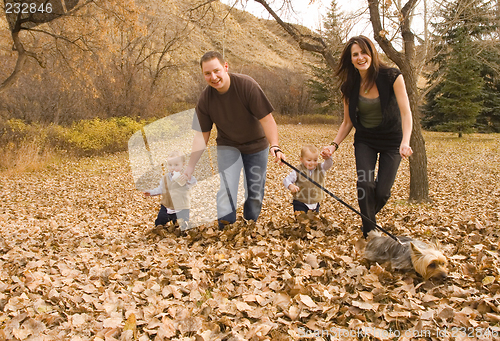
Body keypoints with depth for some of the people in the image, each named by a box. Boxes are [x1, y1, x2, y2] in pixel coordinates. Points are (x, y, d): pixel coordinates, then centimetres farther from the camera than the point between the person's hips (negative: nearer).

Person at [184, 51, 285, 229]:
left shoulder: (247, 85, -25)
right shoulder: (205, 99, -16)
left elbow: (267, 119, -24)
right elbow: (202, 135, -9)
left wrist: (275, 146, -38)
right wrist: (190, 168, -13)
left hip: (256, 145, -1)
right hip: (228, 146, 1)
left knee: (255, 195, 6)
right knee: (226, 189, -15)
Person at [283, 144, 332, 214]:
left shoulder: (320, 168, -4)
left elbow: (329, 164, -20)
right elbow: (286, 180, -10)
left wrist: (327, 158, -43)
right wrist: (291, 186, -33)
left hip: (315, 203, 3)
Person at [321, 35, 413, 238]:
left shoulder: (392, 77, -16)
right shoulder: (349, 86, -6)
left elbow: (406, 112, -23)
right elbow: (347, 122, 3)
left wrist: (405, 142, -39)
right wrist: (334, 145, -13)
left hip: (391, 140, -2)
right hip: (364, 141, 2)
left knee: (382, 191, -6)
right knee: (365, 184, -16)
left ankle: (368, 216, 28)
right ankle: (370, 233, 1)